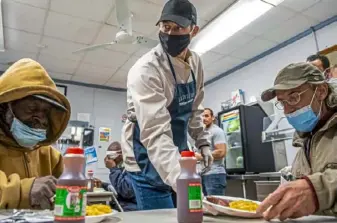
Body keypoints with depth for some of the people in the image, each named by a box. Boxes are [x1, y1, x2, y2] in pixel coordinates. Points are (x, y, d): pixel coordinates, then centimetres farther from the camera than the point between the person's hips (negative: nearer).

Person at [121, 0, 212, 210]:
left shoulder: (195, 63, 0)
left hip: (178, 153, 7)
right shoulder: (146, 69, -25)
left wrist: (203, 142, 8)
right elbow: (155, 134, -34)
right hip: (149, 158, -7)